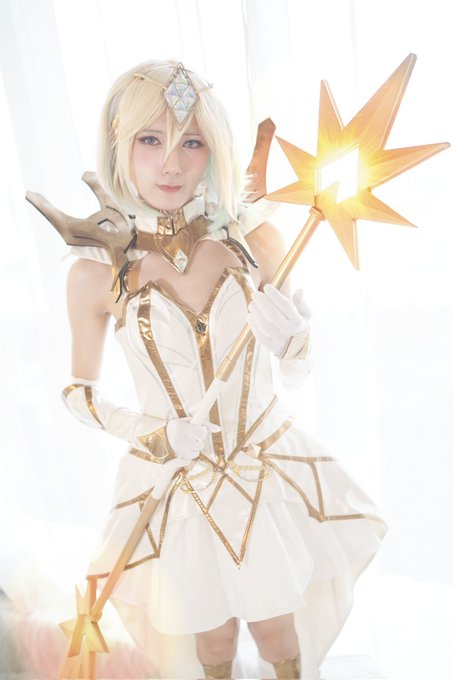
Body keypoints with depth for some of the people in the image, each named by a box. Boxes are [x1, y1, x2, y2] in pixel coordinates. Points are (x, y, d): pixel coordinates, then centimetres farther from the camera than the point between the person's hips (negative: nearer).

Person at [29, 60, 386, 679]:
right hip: (176, 482, 0)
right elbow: (80, 391, 0)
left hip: (268, 470, 1)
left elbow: (296, 368, -4)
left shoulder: (253, 240, -11)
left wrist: (268, 300, -25)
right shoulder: (96, 271, -13)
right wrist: (146, 433, -17)